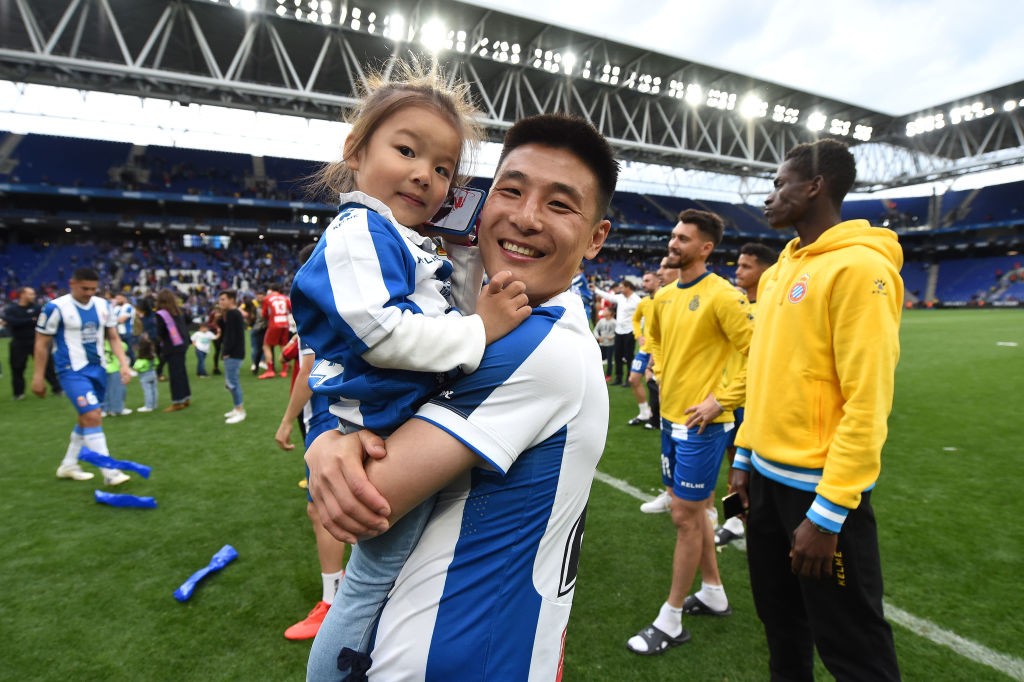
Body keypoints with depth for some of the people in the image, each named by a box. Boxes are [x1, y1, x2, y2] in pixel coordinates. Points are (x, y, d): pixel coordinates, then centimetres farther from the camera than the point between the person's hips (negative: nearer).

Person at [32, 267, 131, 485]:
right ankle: (109, 472, -12)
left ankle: (68, 465, 33)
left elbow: (113, 337, 11)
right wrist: (38, 377, -3)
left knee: (87, 418, 16)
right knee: (93, 417, -16)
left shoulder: (103, 306, 5)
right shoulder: (55, 308, -10)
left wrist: (124, 364, 0)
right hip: (73, 371, -6)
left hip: (97, 369, 7)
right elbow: (42, 344, -4)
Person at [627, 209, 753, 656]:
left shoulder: (722, 296, -16)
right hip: (671, 417, 8)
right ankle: (713, 594, 38)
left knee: (685, 516, 1)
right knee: (691, 510, 18)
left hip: (701, 423, -8)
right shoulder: (665, 297, 8)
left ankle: (670, 622, 17)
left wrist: (721, 400, -18)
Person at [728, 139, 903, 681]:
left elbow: (866, 403, -20)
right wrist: (745, 454, 13)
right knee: (781, 622, 23)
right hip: (768, 475, 8)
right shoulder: (779, 271, 10)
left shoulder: (859, 267, -16)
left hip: (821, 486, -7)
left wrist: (827, 512, -20)